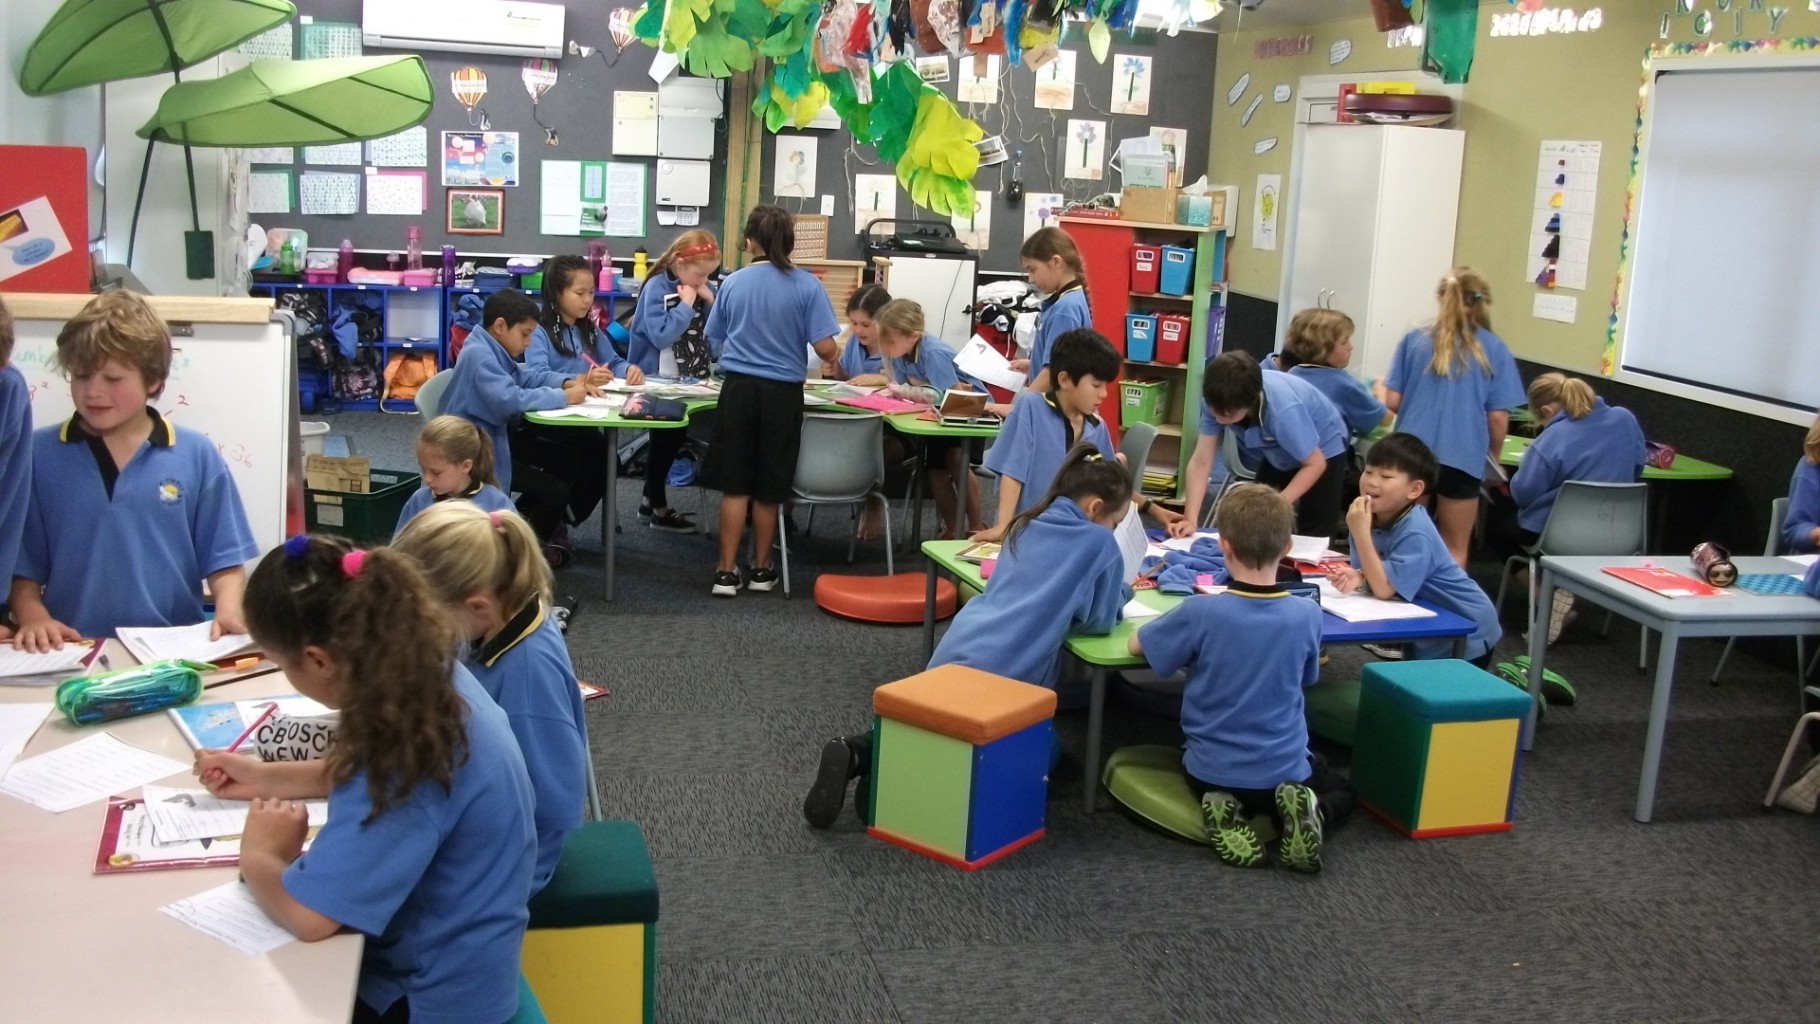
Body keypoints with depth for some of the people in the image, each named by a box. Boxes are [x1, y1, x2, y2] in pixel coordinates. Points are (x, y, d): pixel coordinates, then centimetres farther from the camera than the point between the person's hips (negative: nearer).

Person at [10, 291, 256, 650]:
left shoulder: (197, 456, 6)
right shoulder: (37, 453, 7)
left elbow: (224, 559, 7)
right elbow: (19, 564, 10)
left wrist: (228, 611, -9)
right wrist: (33, 617, -6)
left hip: (174, 649, 0)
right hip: (73, 651, 0)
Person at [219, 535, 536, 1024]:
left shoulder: (408, 752, -33)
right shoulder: (426, 673, -6)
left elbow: (307, 914, -31)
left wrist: (257, 857, -11)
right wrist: (265, 778, 15)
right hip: (436, 956, 8)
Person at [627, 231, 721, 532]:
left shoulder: (702, 289, 3)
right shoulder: (657, 288, -16)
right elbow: (660, 337, -26)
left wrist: (711, 302, -10)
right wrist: (686, 306, -22)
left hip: (692, 379, 7)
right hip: (660, 380, -7)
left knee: (675, 437, 15)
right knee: (666, 439, 4)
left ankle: (651, 500, 30)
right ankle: (659, 509, 18)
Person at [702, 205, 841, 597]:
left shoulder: (733, 282, 2)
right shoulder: (807, 285, -7)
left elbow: (715, 342, 14)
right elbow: (825, 348, -11)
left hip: (739, 388, 1)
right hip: (782, 393, -1)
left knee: (735, 486, 8)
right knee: (769, 489, 11)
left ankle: (727, 572, 8)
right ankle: (761, 569, 23)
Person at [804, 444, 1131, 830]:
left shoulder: (1026, 526, 21)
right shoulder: (1098, 543, 0)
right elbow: (1098, 623, 4)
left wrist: (1112, 589, 32)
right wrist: (1121, 593, 24)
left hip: (953, 653, 7)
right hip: (1002, 675, -7)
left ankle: (858, 753, -1)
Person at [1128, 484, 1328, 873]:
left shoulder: (1201, 613, -20)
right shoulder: (1307, 615, -11)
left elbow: (1135, 645, -4)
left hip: (1212, 773, -1)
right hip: (1286, 771, 1)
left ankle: (1227, 816, 1)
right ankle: (1296, 806, -1)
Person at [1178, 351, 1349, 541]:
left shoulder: (1284, 412, -42)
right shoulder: (1219, 402, -30)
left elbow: (1315, 464, -27)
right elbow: (1201, 461, -26)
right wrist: (1191, 519, -36)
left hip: (1323, 448, -4)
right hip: (1278, 453, 5)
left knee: (1313, 537, -2)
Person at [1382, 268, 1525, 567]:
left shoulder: (1414, 340, 5)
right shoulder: (1494, 350, 1)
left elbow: (1393, 401, 2)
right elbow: (1498, 418, -2)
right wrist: (1494, 457, 16)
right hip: (1462, 458, -1)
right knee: (1454, 551, 11)